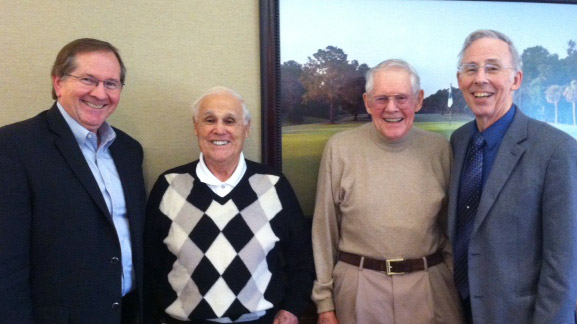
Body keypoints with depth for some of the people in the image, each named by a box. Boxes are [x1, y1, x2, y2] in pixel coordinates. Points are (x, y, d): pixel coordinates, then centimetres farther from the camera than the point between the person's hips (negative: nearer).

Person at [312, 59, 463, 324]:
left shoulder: (439, 148, -1)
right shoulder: (340, 148, -6)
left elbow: (451, 227, 7)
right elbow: (325, 229, -2)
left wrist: (456, 285, 7)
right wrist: (325, 301, 0)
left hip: (428, 288, 2)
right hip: (358, 288, -1)